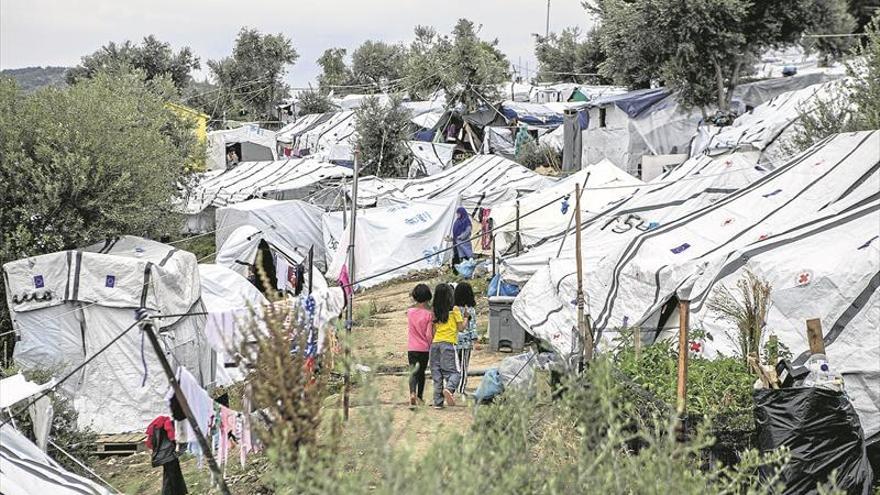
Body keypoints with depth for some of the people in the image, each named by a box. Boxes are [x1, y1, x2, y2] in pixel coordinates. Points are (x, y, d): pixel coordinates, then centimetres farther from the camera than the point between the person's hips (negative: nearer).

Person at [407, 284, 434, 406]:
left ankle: (412, 393, -24)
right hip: (424, 348, -1)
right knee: (421, 372, 15)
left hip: (411, 348, 1)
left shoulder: (410, 312, -2)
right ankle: (420, 397, 24)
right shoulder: (429, 314, -11)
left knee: (413, 372, 1)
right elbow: (429, 335, -13)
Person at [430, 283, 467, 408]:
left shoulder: (435, 311, 9)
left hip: (435, 343, 4)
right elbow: (461, 328, 0)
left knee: (437, 374, 7)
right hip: (448, 343, -4)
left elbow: (433, 330, 11)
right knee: (454, 371, -3)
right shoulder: (454, 310, -3)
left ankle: (438, 402, 4)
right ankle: (449, 389, -31)